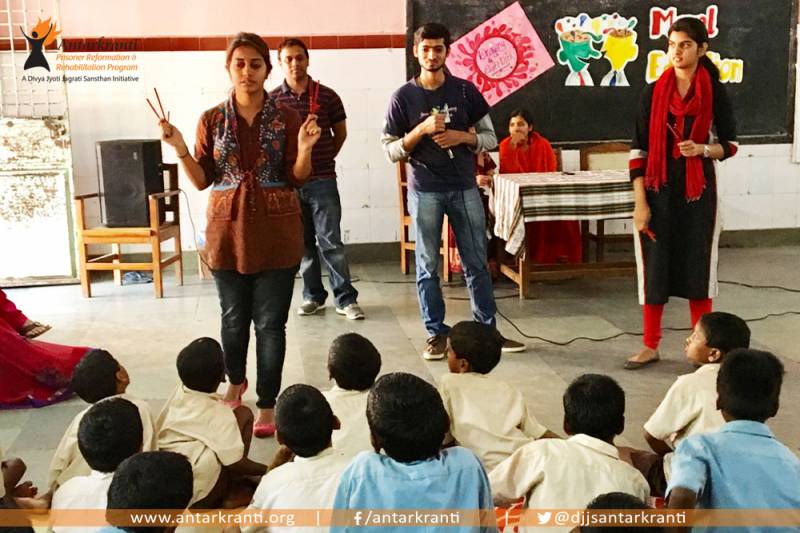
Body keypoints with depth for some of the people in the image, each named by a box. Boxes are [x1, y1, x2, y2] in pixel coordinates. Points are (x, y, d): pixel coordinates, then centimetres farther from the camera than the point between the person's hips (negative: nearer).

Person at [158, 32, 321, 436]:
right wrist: (179, 148, -11)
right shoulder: (212, 120, 4)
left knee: (270, 322, 0)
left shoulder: (286, 117, 0)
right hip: (229, 227, 2)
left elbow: (297, 179, -1)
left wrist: (304, 149, -19)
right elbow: (202, 180, 4)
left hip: (275, 229, -2)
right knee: (233, 316, 16)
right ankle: (235, 380, 42)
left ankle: (267, 405, 11)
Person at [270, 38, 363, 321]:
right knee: (302, 243, 10)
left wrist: (324, 158, 10)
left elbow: (340, 132, 13)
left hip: (323, 181, -2)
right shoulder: (272, 100, 3)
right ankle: (312, 295, 22)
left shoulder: (327, 96, 1)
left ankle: (346, 299, 4)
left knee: (331, 242, -3)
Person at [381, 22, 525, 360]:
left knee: (477, 263, 7)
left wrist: (462, 136, -13)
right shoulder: (403, 97, -2)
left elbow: (490, 138, 6)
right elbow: (391, 151, -3)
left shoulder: (465, 91, 3)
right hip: (425, 192, -1)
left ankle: (487, 330, 17)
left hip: (465, 188, 2)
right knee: (428, 266, 4)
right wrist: (422, 130, -17)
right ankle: (436, 333, 15)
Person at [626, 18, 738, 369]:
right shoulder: (654, 92, 1)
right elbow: (638, 149, -1)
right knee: (654, 267, 3)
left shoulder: (715, 93, -1)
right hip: (658, 191, 1)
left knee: (698, 267, 4)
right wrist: (640, 202, -8)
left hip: (698, 192, -1)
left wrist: (702, 149, -18)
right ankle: (650, 346, 15)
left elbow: (730, 144, 5)